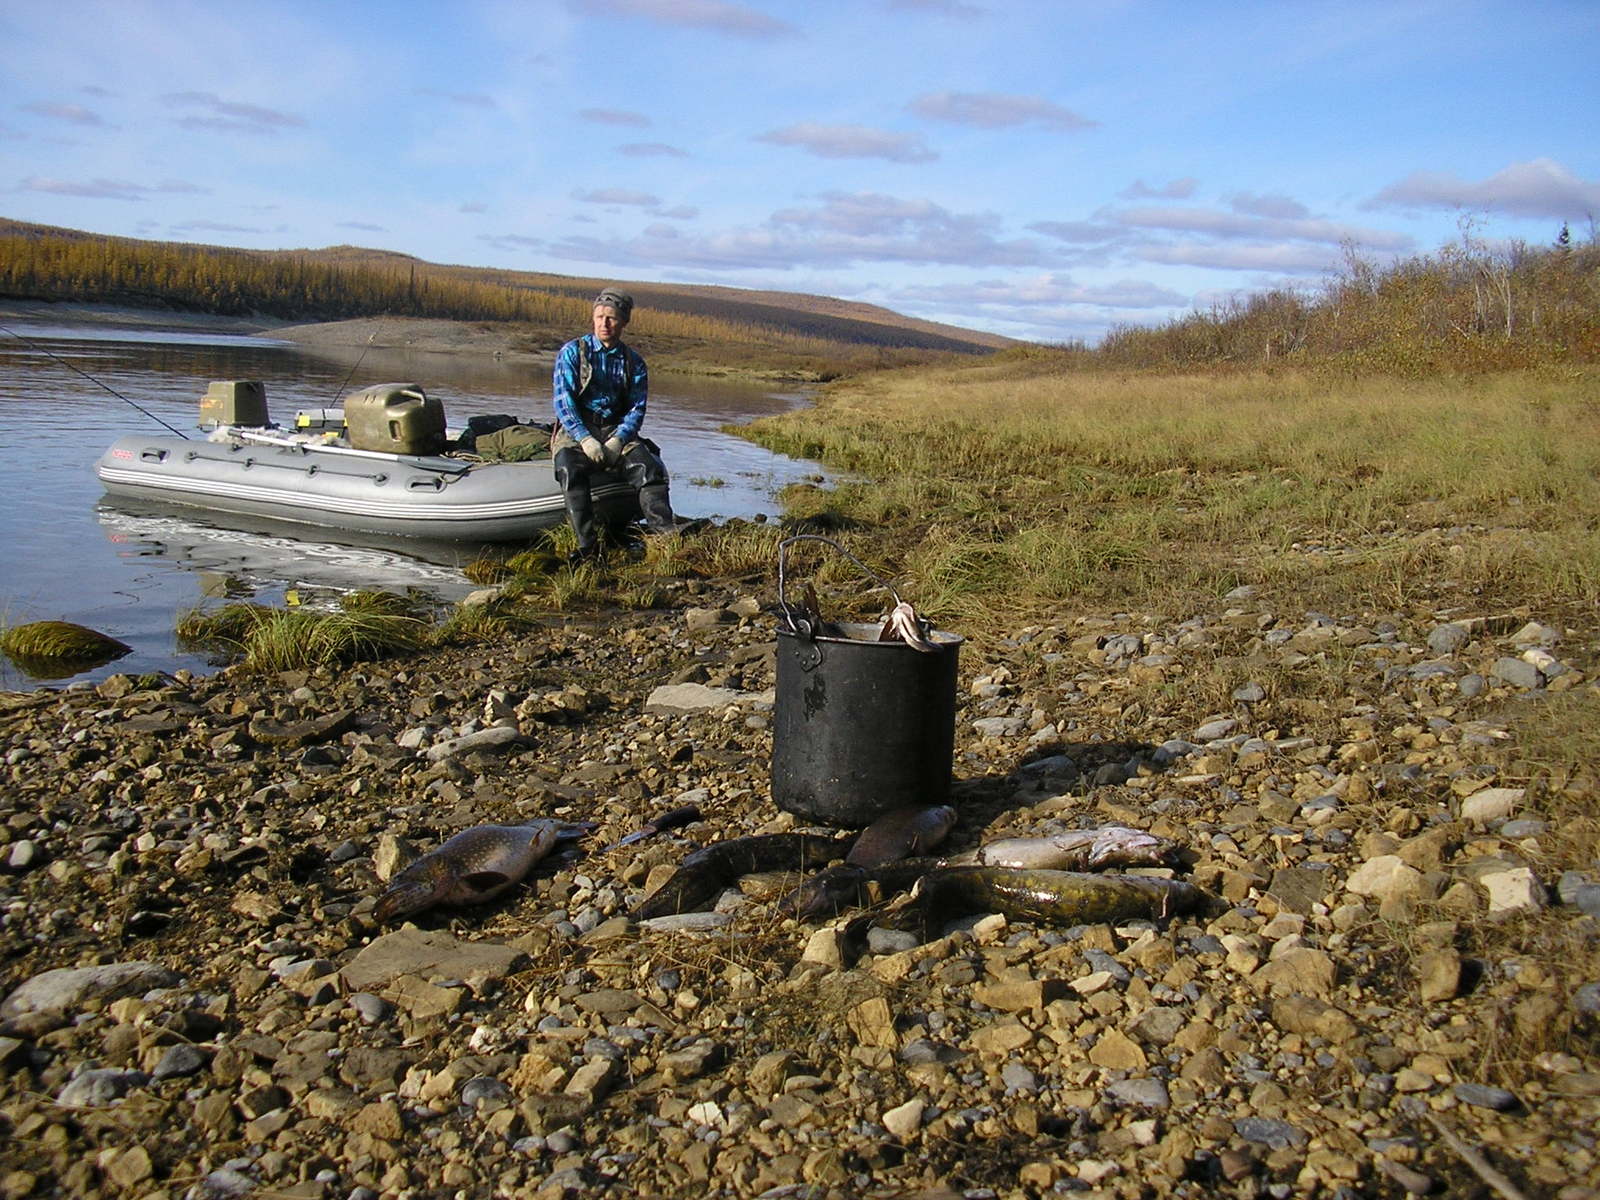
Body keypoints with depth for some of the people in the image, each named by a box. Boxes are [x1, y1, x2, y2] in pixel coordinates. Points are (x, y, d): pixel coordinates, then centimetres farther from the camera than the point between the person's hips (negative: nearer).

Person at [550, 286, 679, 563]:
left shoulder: (633, 362, 10)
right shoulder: (572, 352, 3)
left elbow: (637, 408, 2)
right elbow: (563, 401, -6)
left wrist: (617, 440, -18)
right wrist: (585, 439, -22)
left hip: (618, 430, 2)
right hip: (575, 431, -2)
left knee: (648, 465, -26)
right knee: (569, 469, -33)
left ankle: (666, 535, -35)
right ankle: (588, 546, -39)